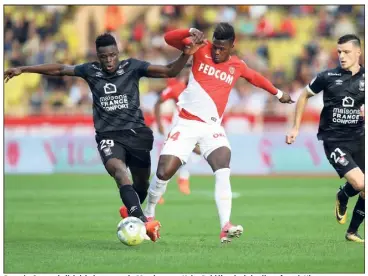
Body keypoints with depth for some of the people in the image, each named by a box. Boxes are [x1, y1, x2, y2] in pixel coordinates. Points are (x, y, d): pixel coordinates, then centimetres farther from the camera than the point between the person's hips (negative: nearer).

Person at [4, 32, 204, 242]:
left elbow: (169, 71, -8)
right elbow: (59, 69, 15)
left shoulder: (133, 67, -2)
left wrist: (186, 54, -26)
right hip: (108, 136, -1)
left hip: (136, 132, 1)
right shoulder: (90, 71, 4)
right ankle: (143, 222, -46)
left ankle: (132, 214, 47)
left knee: (142, 182, 13)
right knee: (119, 171, -29)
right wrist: (23, 69, 18)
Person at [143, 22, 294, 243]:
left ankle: (226, 227, -31)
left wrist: (278, 94, 41)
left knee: (223, 170, -23)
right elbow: (169, 38, -8)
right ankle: (149, 215, 19)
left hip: (212, 127, 1)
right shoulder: (201, 50, 0)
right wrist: (190, 33, -26)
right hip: (186, 124, -1)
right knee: (164, 173, -8)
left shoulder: (237, 67, 8)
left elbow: (256, 78, 30)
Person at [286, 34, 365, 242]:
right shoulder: (328, 77, -7)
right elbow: (305, 96, 9)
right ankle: (342, 198, 13)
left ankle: (352, 232, 23)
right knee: (359, 183, -21)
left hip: (358, 139, 4)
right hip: (334, 141, -4)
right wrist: (296, 128, 8)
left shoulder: (363, 78, -1)